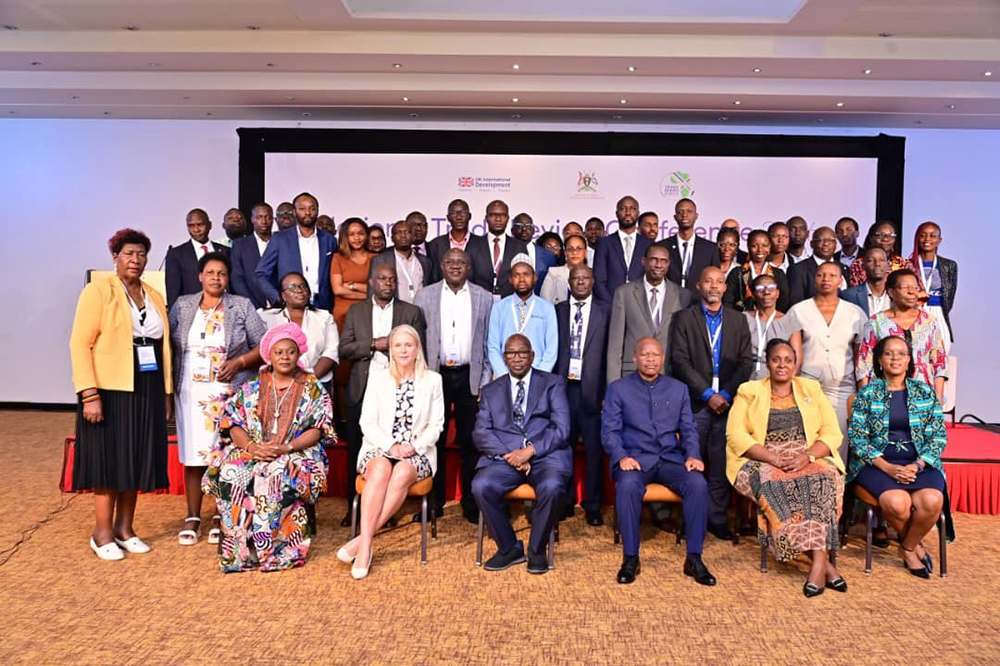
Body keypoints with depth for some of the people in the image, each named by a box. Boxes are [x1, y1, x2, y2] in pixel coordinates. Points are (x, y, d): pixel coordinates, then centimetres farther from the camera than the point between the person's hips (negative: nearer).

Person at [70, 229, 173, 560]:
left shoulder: (155, 296, 13)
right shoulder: (98, 290, -4)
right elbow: (80, 344, -10)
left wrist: (167, 392, 9)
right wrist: (89, 394, -18)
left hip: (147, 392, 5)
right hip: (110, 390, -5)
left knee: (138, 459, 9)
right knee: (110, 457, 1)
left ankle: (124, 528, 22)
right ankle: (102, 533, 15)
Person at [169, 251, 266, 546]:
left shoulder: (242, 306, 5)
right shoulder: (182, 306, 10)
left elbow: (263, 346, 4)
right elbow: (167, 345, 11)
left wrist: (239, 361, -11)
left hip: (230, 394, -1)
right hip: (192, 394, 2)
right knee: (193, 455, 3)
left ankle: (222, 518, 13)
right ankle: (192, 517, 16)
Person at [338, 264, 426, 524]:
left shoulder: (411, 312, 9)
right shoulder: (355, 311, 12)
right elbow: (343, 349, 3)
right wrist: (374, 344, -9)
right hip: (362, 390, 1)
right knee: (356, 451, 5)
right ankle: (355, 507, 17)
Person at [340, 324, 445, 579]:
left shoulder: (432, 380, 8)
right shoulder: (377, 377, 9)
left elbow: (436, 425, 4)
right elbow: (367, 422, 3)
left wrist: (414, 446, -13)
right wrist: (391, 445, -13)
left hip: (417, 452, 0)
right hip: (380, 448, 0)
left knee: (402, 474, -34)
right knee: (381, 470, -34)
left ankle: (362, 539, -29)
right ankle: (366, 545, -36)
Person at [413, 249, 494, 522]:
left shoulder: (484, 298, 6)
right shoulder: (424, 296, 6)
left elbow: (489, 343, 6)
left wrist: (485, 382, 1)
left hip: (469, 377, 0)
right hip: (435, 375, 0)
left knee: (470, 442, 4)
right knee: (433, 441, 6)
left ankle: (471, 503, 16)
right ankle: (434, 502, 19)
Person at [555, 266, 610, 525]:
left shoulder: (605, 311, 4)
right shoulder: (557, 311, 9)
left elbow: (610, 351, 0)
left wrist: (608, 390, -7)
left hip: (592, 389, -1)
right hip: (563, 387, 2)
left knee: (594, 449, 4)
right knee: (563, 447, 8)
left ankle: (593, 505, 17)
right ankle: (565, 501, 24)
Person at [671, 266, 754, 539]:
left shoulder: (738, 320, 13)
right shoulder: (685, 318, 5)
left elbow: (746, 362, 7)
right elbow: (680, 361, -3)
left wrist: (726, 394, -6)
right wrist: (708, 394, -9)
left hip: (728, 401, 2)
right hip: (696, 402, -2)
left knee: (722, 464, 3)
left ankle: (717, 518, 13)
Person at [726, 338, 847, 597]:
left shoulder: (811, 389, 16)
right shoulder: (749, 392, 10)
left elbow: (832, 433, 7)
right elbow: (735, 435, -2)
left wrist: (807, 456, -14)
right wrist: (774, 459, -16)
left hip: (811, 460, 2)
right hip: (763, 462, -1)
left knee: (821, 479, -31)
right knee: (773, 484, -33)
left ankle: (817, 561, -35)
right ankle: (824, 561, -30)